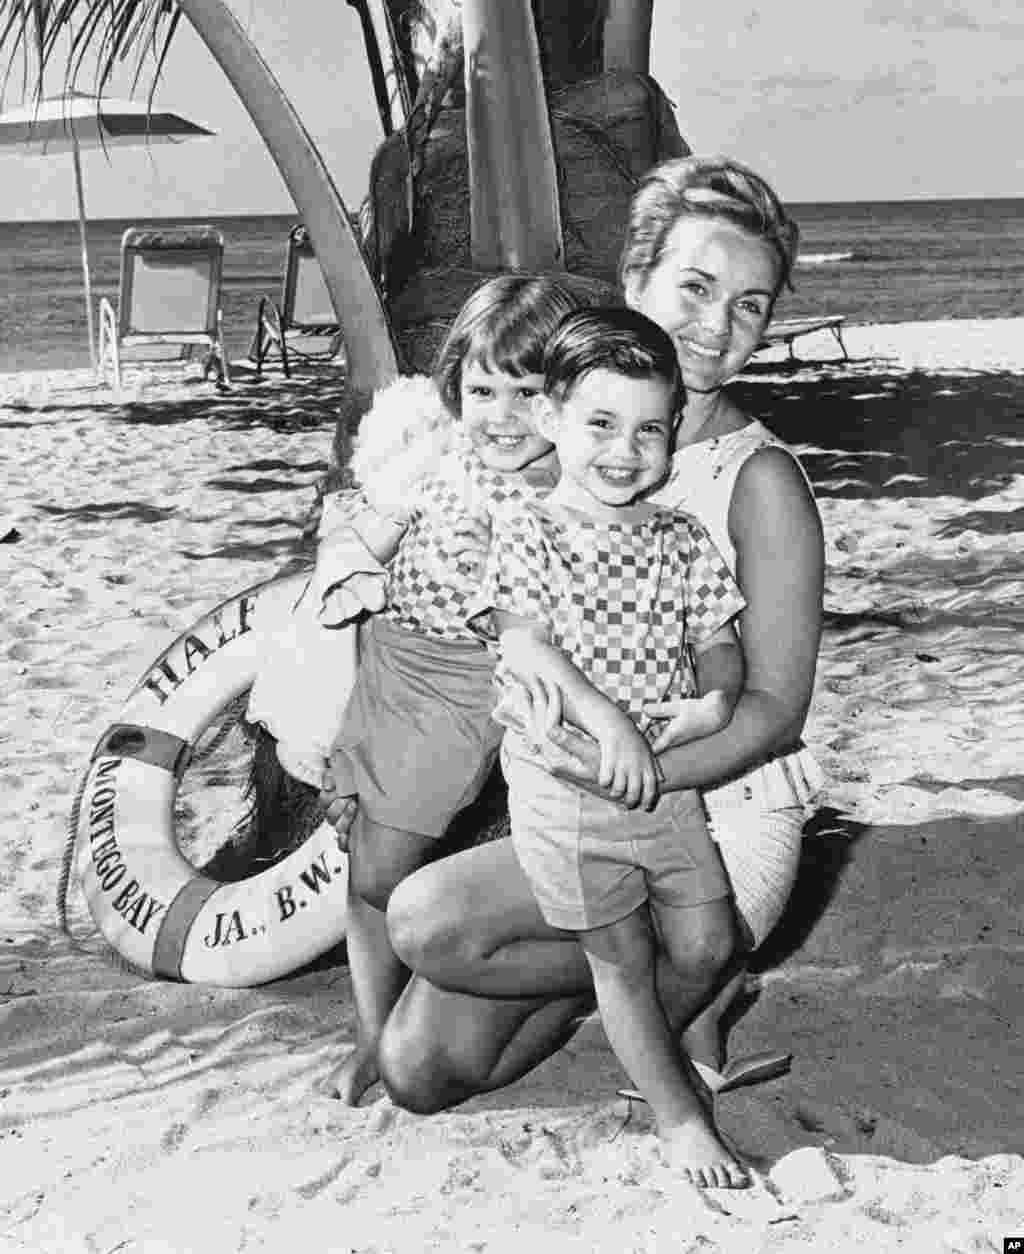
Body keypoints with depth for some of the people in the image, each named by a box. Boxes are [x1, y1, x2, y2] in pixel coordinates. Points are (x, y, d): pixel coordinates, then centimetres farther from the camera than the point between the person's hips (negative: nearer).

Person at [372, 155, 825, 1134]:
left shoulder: (761, 481, -14)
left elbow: (776, 706, -14)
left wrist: (646, 774, -30)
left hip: (715, 814, -6)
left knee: (428, 919, -24)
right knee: (419, 1072, 3)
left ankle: (686, 975, -2)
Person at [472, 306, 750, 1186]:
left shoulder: (682, 541, 3)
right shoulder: (528, 537, -8)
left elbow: (718, 640, 5)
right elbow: (528, 647, -16)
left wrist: (719, 697, -18)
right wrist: (611, 723, -27)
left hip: (669, 777, 4)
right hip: (566, 782, -4)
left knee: (707, 945, 8)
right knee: (624, 961, 8)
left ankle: (679, 1038, 41)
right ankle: (680, 1118, 24)